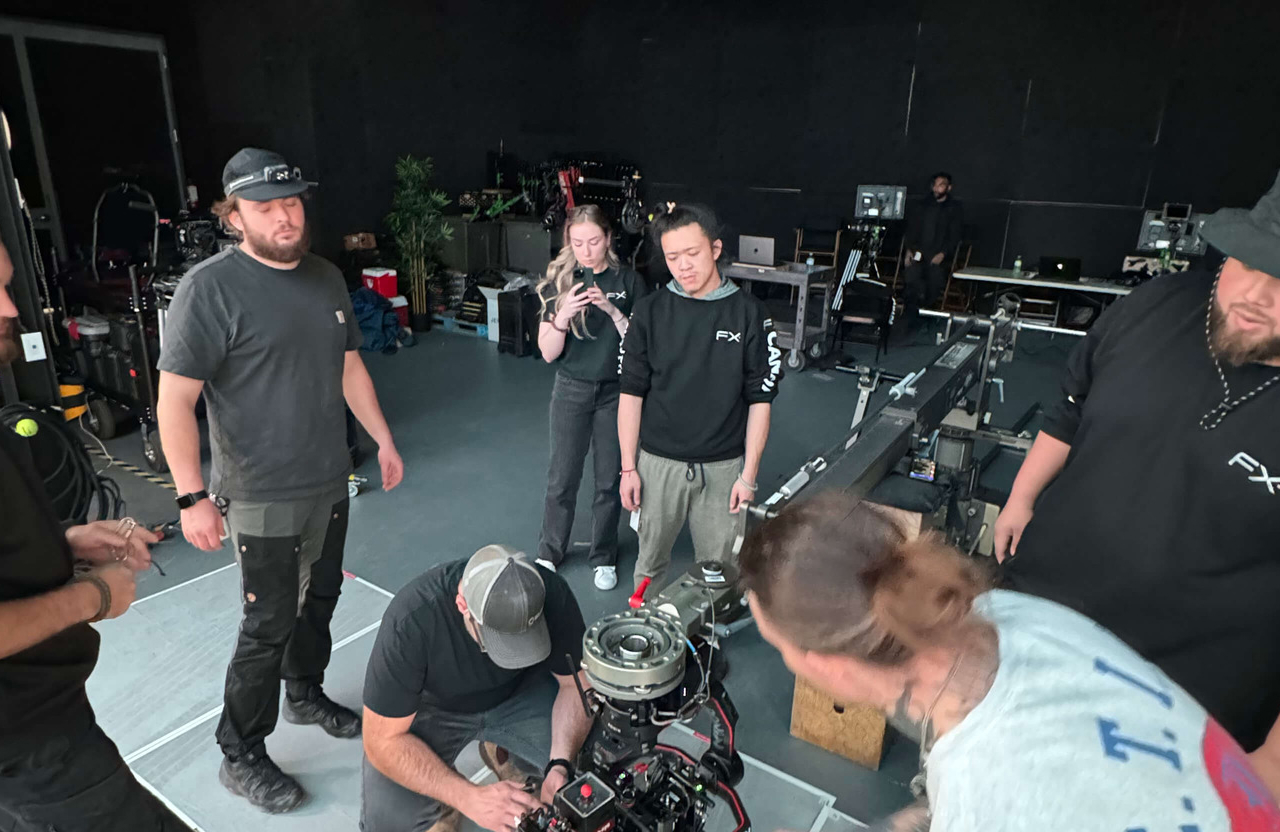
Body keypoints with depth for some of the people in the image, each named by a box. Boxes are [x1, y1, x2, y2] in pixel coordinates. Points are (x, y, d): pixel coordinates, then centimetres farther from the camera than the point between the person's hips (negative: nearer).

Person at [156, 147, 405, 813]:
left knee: (320, 598, 21)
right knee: (269, 626, 3)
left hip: (330, 484, 7)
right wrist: (192, 497, -20)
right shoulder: (210, 288, -16)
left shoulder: (326, 277, 6)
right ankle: (241, 758, 24)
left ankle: (305, 695, 45)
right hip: (263, 499, -7)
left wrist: (383, 439, 14)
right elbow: (175, 398, -17)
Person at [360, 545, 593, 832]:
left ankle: (503, 750, 13)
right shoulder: (410, 620, -36)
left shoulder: (551, 593, -29)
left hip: (519, 691, 3)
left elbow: (577, 683, -14)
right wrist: (470, 798, -37)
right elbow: (383, 740, -28)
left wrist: (560, 765, -30)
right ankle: (445, 803, 10)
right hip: (431, 707, -2)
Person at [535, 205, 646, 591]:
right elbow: (548, 353, -6)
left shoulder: (628, 280, -5)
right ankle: (550, 553, 29)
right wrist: (563, 316, -24)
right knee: (562, 477, 8)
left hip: (615, 391, 0)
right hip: (571, 390, 0)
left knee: (610, 479, 10)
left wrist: (612, 310, -22)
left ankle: (604, 557, 29)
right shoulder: (559, 281, -4)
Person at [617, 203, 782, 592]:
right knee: (650, 560, 14)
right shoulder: (650, 311, -2)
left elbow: (760, 400, -2)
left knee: (718, 567, 10)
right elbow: (631, 393, 0)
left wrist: (748, 474, -5)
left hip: (723, 467, 0)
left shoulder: (749, 313, -5)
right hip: (658, 462, 1)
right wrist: (628, 467, -2)